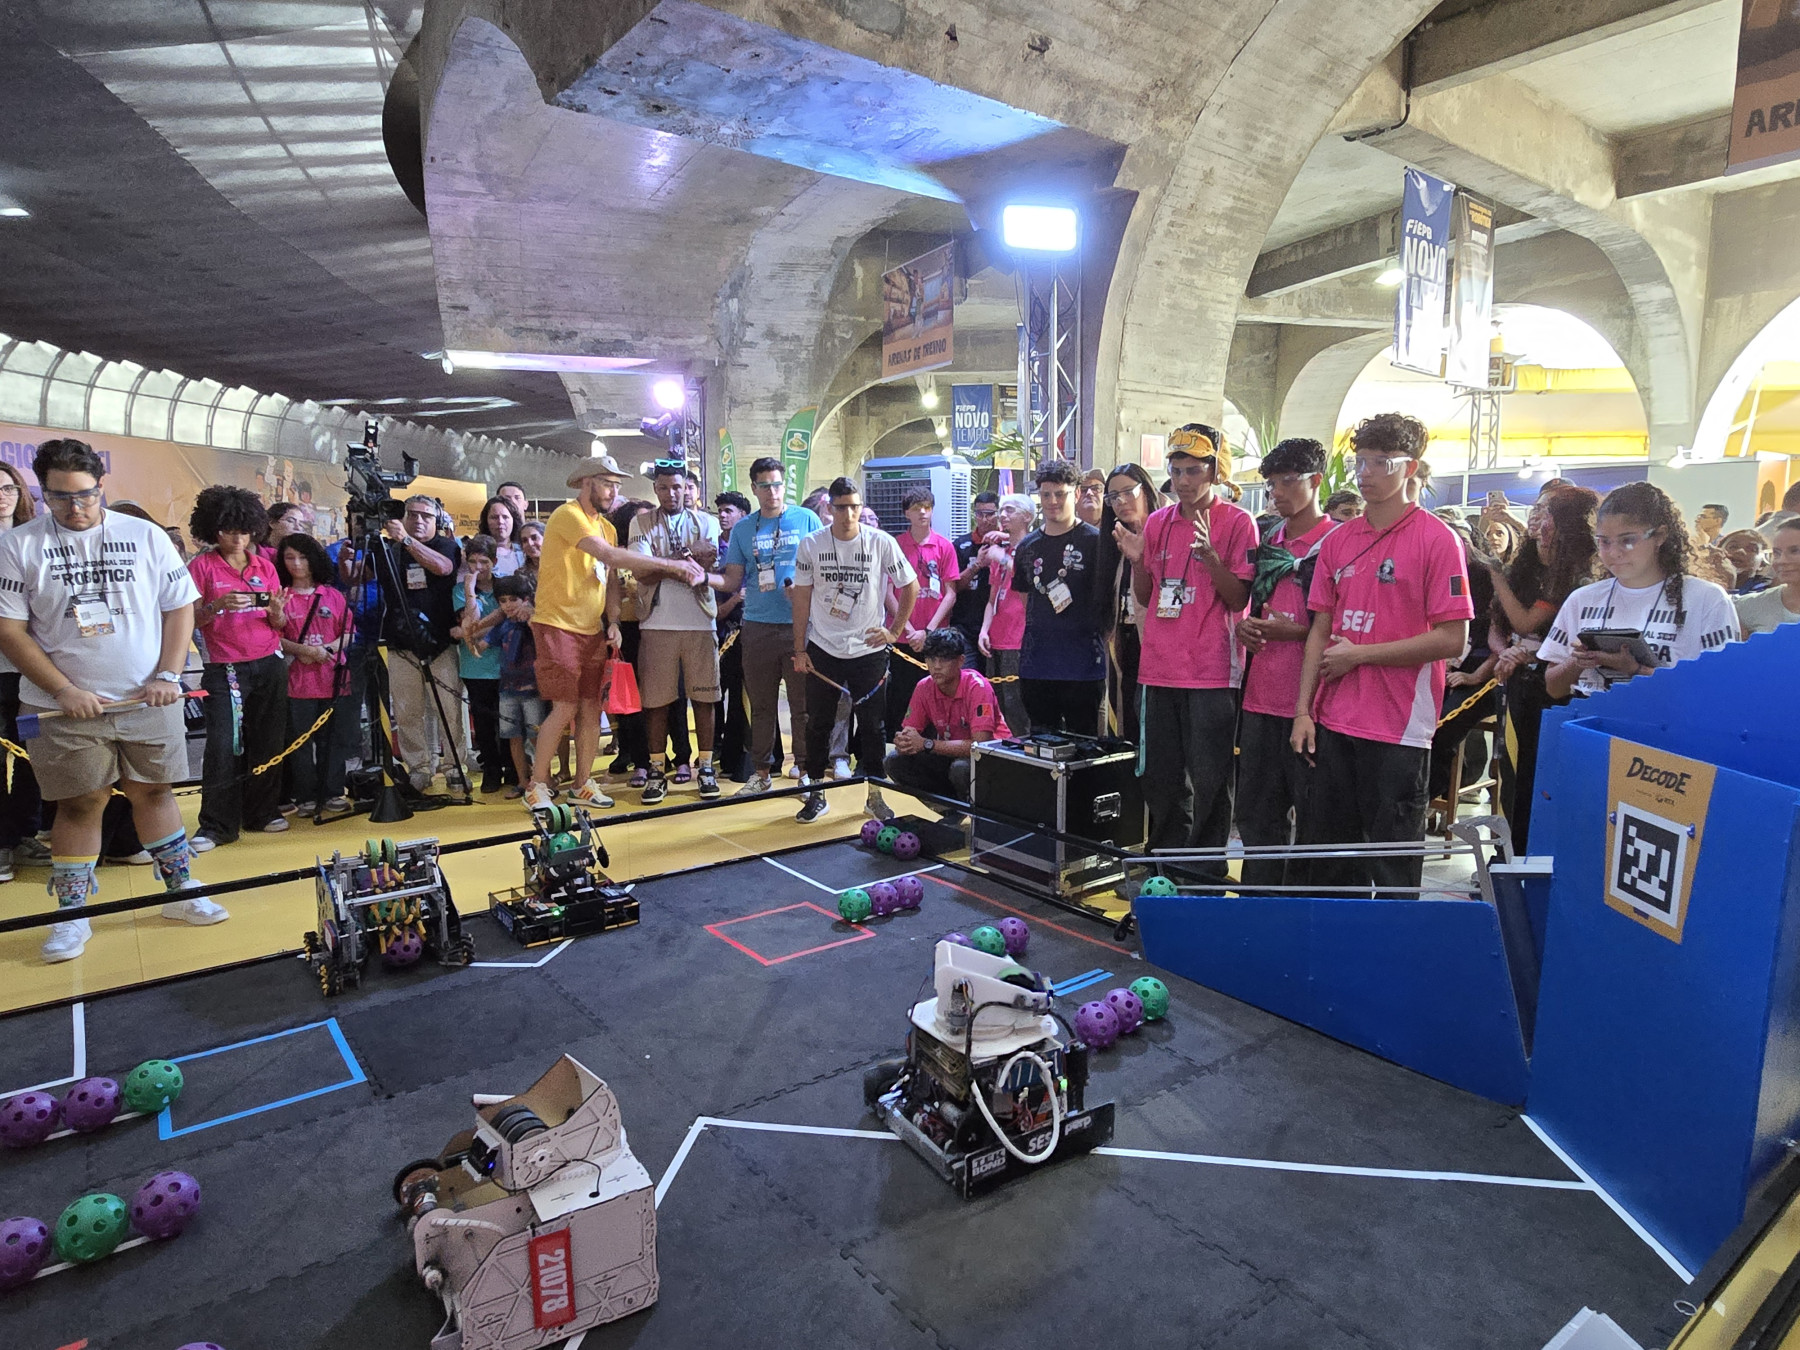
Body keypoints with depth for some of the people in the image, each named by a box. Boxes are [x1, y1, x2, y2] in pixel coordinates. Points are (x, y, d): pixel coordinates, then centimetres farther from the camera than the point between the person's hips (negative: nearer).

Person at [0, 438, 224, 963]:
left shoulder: (145, 536, 3)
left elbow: (180, 606, 5)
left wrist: (167, 675, -5)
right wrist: (65, 690, -11)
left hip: (148, 701, 1)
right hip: (66, 706, -1)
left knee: (155, 791, 10)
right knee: (80, 803, 3)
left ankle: (179, 891, 21)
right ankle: (72, 915, 16)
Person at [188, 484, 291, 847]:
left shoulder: (265, 566, 11)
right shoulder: (202, 566, 1)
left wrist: (276, 611, -10)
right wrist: (218, 605, -20)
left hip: (269, 665, 3)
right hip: (225, 669, -3)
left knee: (268, 743, 5)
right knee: (223, 746, -8)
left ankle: (263, 812, 18)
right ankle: (215, 826, -1)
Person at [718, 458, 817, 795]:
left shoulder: (806, 519, 4)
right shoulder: (743, 529, 11)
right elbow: (733, 579, 9)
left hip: (799, 623, -2)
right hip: (757, 625, 2)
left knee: (802, 702, 1)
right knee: (761, 704, 8)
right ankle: (761, 771, 18)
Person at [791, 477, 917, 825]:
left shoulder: (881, 542, -6)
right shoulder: (810, 545, -2)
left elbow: (910, 587, 4)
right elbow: (802, 597, 2)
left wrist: (895, 631, 0)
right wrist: (799, 648, 0)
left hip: (868, 650, -1)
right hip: (822, 650, 1)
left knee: (871, 725, 6)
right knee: (818, 724, 8)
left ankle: (875, 795, 19)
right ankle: (815, 794, 22)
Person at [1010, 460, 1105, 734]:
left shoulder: (1094, 541, -4)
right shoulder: (1028, 546, 11)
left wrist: (1105, 643, -7)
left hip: (1081, 662, -4)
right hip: (1036, 662, 5)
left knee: (1082, 738, 4)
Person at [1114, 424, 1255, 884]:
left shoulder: (1237, 522, -3)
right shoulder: (1158, 522, 11)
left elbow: (1239, 598, -8)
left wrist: (1210, 556, -22)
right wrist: (1137, 561, -4)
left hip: (1212, 672, -5)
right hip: (1160, 669, 5)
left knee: (1208, 778, 0)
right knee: (1160, 776, 12)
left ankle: (1206, 872, 13)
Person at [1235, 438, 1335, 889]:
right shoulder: (1267, 542, 15)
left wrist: (1291, 630, -16)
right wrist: (1245, 626, 4)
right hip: (1260, 697, 7)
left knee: (1310, 816, 3)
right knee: (1256, 814, 14)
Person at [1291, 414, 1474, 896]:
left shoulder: (1437, 539, -6)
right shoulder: (1338, 540, 10)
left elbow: (1452, 639, -12)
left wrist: (1358, 654, -11)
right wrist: (1303, 710, 5)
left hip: (1398, 727, -5)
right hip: (1334, 722, 6)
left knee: (1394, 865, 5)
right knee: (1331, 855, 15)